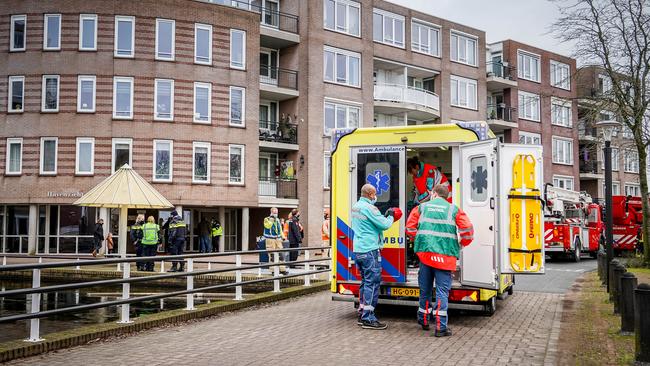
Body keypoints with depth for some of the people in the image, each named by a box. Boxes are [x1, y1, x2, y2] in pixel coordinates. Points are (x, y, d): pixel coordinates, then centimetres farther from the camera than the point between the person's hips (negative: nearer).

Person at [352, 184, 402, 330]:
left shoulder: (356, 207, 14)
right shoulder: (369, 208, -16)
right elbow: (384, 225, -15)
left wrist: (386, 216, 9)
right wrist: (390, 216, 4)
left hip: (358, 250, 10)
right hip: (370, 250, -10)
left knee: (365, 282, 17)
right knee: (372, 283, -6)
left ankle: (362, 315, 22)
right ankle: (368, 319, -5)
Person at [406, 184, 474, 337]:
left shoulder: (422, 207, 11)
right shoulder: (453, 209, 6)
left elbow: (410, 228, 10)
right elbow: (467, 229, -3)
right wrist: (462, 244, 14)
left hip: (425, 253, 2)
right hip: (445, 255, -2)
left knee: (425, 289, 15)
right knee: (442, 290, -2)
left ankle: (423, 320, 29)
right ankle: (440, 327, -7)